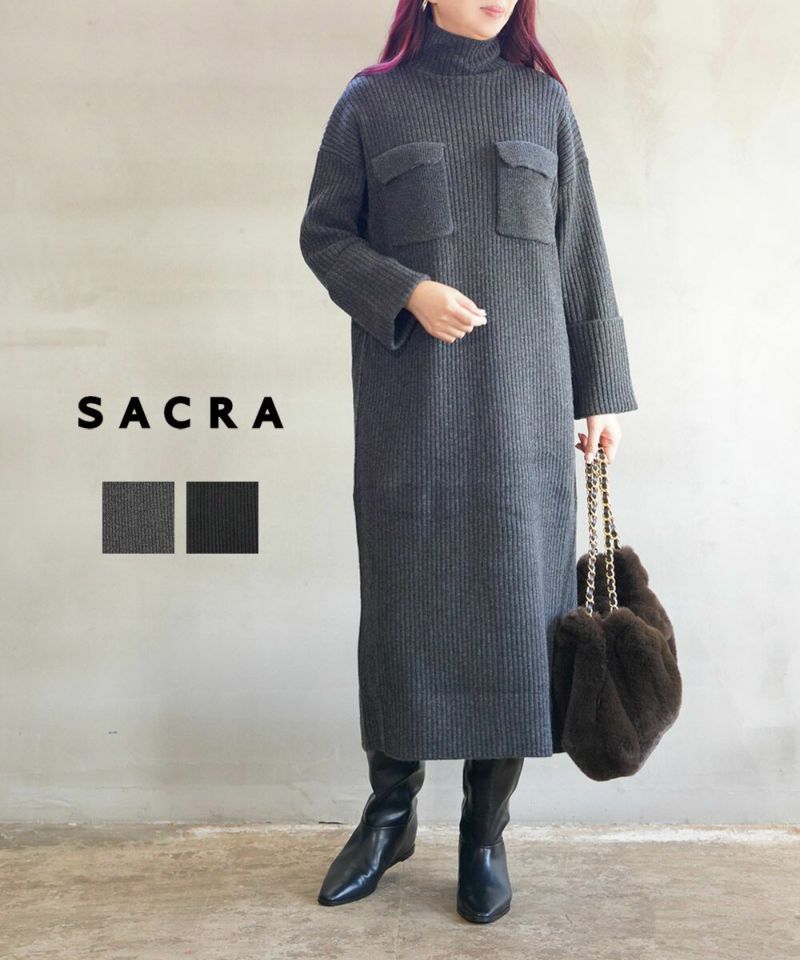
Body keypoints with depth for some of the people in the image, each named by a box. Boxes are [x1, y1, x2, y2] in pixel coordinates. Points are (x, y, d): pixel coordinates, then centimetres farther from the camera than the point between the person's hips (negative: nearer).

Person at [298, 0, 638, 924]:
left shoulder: (542, 102, 10)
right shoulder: (370, 102, 6)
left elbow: (581, 254, 9)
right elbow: (323, 233, 5)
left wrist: (601, 392, 5)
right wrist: (408, 292, -13)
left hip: (521, 394, 1)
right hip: (409, 395, -1)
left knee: (514, 594, 0)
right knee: (404, 594, 3)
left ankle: (486, 830, 14)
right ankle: (391, 811, 21)